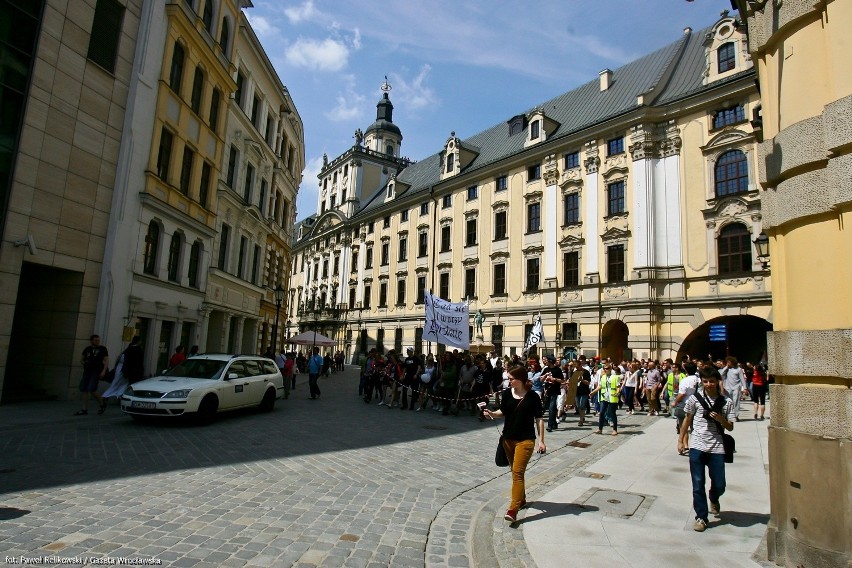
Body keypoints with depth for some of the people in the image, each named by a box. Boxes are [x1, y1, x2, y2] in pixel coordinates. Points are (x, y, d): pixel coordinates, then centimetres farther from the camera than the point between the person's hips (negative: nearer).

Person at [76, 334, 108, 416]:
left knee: (91, 389, -14)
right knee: (83, 390, 1)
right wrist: (83, 362, 1)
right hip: (87, 371, 5)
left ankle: (102, 403, 8)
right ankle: (84, 409, 9)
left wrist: (104, 371, -13)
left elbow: (106, 360, -2)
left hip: (96, 372, -5)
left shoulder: (102, 349, 2)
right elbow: (82, 359, 25)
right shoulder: (87, 349, 14)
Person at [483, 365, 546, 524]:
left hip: (526, 439, -5)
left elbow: (539, 419, -5)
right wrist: (492, 413, -10)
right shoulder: (507, 393, -2)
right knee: (515, 471, 18)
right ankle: (521, 499, 38)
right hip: (508, 438, 5)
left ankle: (513, 509, -11)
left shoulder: (533, 396, -11)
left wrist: (541, 440, -6)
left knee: (518, 472, -11)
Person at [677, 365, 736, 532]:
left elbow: (730, 427, 6)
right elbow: (687, 420, 9)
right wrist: (681, 440, 10)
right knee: (698, 485, 3)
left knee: (719, 485, 7)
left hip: (717, 448, 1)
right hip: (697, 447, -1)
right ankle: (701, 517, 17)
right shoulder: (695, 399, -1)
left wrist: (720, 419, -15)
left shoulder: (726, 402, 2)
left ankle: (714, 499, 42)